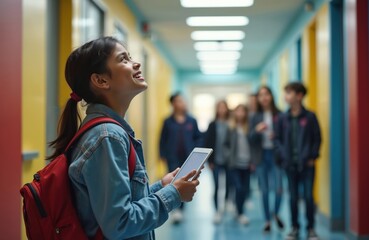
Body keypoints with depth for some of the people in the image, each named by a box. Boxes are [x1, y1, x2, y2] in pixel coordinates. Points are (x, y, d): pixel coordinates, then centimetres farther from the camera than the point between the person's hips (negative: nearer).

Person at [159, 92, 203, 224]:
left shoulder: (191, 121, 2)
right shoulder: (168, 122, -1)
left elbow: (198, 137, 8)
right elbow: (163, 139, 3)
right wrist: (163, 155, -2)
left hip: (188, 158, 2)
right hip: (173, 158, -2)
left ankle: (180, 209, 23)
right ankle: (176, 210, -15)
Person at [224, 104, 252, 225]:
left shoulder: (249, 128, 2)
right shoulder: (231, 128, -1)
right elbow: (226, 144, 5)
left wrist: (252, 161, -1)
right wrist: (230, 155, -6)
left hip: (246, 164, 2)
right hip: (234, 164, -2)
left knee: (245, 189, 5)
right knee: (239, 188, -10)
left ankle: (239, 210, 26)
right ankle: (240, 214, 4)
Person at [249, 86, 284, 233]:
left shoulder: (279, 115, -2)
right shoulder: (256, 117, 6)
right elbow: (251, 138, 5)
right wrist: (257, 130, -14)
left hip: (275, 154, -2)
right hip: (261, 156, 2)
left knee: (278, 188, -9)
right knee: (264, 190, 6)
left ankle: (276, 214, 19)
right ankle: (267, 220, 18)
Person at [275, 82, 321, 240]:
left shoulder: (310, 116, -3)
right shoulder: (284, 118, 4)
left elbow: (317, 138, -1)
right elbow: (278, 139, 9)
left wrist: (312, 157, -7)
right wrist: (283, 155, -2)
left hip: (307, 164, -3)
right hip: (290, 164, 3)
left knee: (308, 196, -2)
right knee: (293, 197, 8)